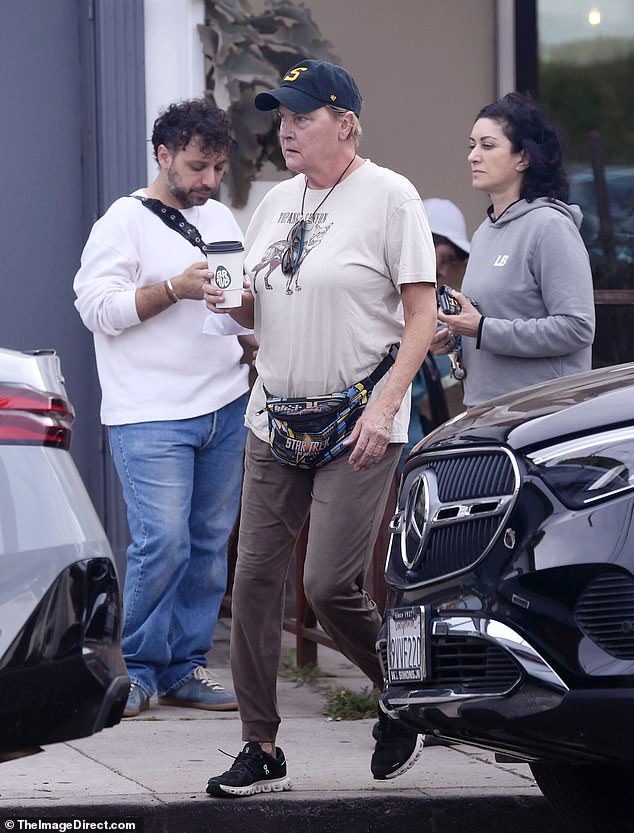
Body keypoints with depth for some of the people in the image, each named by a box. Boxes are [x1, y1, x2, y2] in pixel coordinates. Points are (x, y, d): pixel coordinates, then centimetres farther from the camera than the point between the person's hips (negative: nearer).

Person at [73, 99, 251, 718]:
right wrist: (176, 288, -18)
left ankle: (184, 668, 12)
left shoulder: (221, 219, 18)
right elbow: (97, 308, -10)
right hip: (151, 414, -6)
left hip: (226, 406, 6)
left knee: (209, 543, 5)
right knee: (162, 543, -13)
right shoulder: (124, 221, -2)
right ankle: (137, 669, 0)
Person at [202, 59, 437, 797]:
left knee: (330, 585, -12)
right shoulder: (277, 202, 13)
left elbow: (422, 313, -9)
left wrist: (385, 404, -19)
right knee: (254, 577, 0)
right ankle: (261, 749, 7)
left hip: (359, 426, -7)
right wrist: (232, 303, -1)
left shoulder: (388, 196, -7)